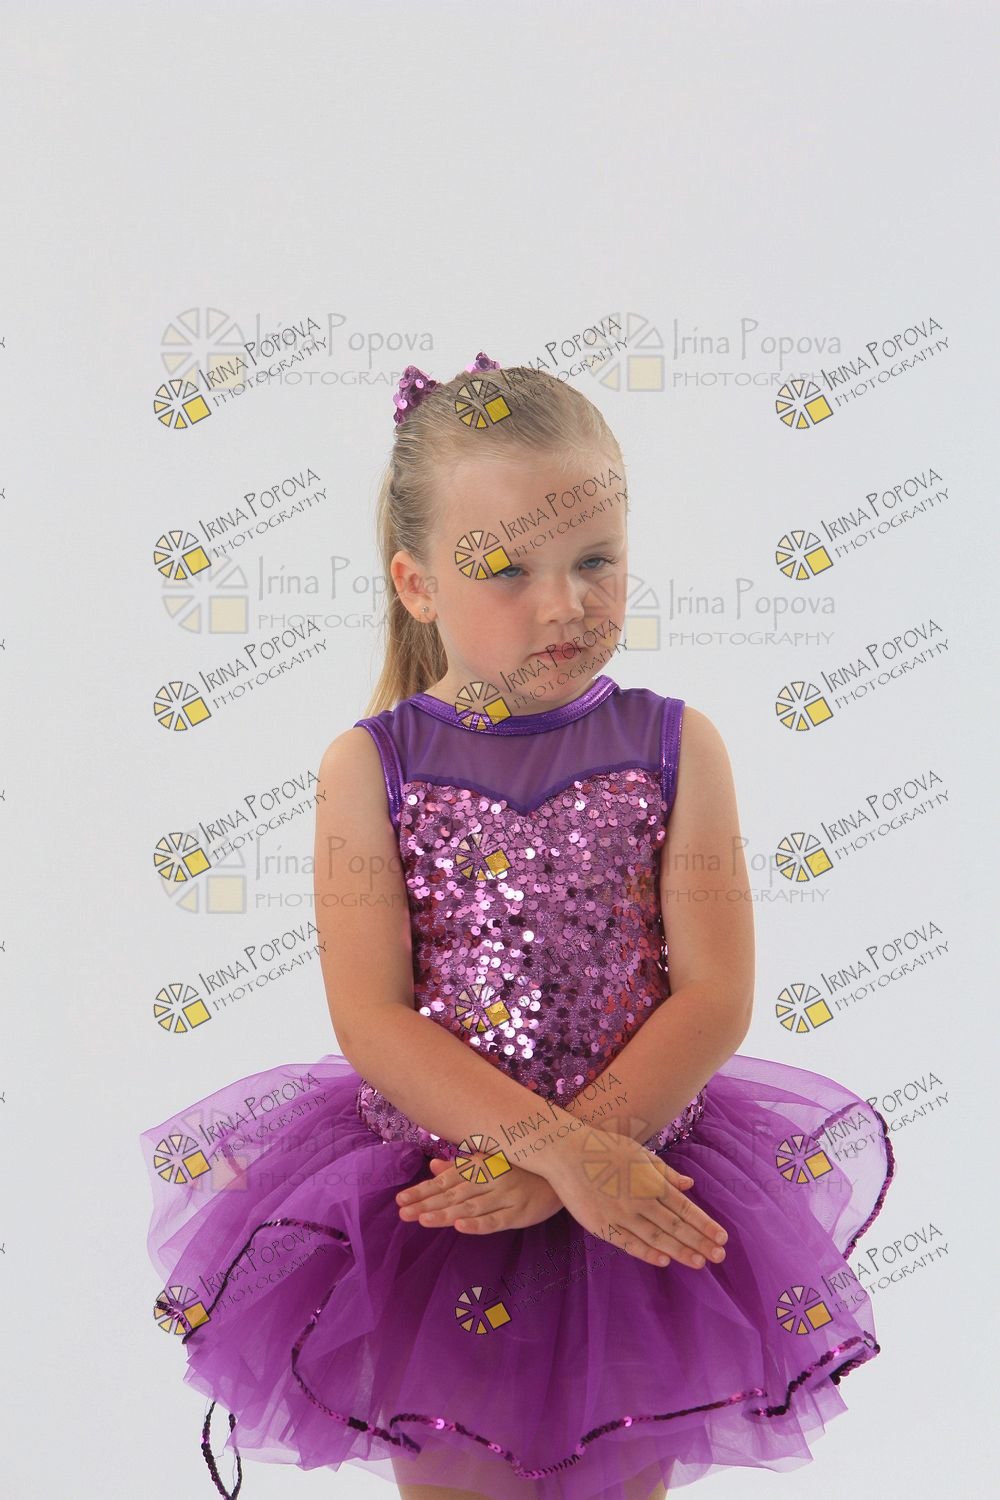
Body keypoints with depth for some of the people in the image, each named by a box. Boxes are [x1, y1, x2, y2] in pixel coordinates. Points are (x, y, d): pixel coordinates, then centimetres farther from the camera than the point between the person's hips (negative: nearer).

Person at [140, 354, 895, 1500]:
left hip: (641, 1166, 1)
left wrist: (551, 1167, -18)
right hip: (429, 1175, 0)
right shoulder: (369, 767, -9)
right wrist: (563, 1148, -24)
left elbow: (716, 996, -11)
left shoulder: (675, 746, -7)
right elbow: (371, 1021, -15)